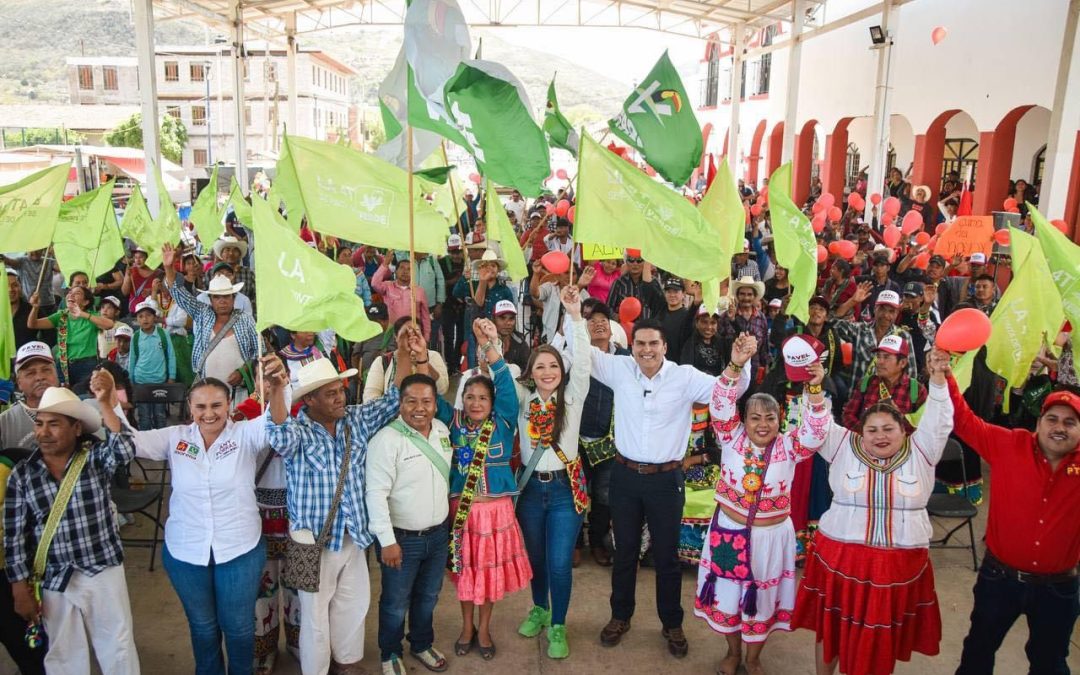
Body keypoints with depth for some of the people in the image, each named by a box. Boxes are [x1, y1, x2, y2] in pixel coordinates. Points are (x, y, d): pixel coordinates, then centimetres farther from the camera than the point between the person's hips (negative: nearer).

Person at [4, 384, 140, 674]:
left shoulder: (96, 457, -7)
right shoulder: (22, 475, -4)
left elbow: (125, 451, -30)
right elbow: (14, 536, -2)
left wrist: (105, 404, -35)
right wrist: (21, 589, -3)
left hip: (104, 572, -1)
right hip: (54, 581, 1)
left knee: (118, 648, 13)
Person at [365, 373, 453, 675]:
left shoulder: (442, 430, 1)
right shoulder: (387, 439, -21)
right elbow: (376, 494, -22)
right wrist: (387, 541, -23)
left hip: (438, 534, 6)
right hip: (402, 538, -6)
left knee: (428, 597, 23)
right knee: (396, 602, 13)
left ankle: (422, 644, 46)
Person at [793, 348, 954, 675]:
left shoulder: (920, 453, 2)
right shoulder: (844, 447, 0)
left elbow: (938, 421, -9)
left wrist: (938, 379, -23)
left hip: (900, 564, 1)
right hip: (841, 557, 0)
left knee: (883, 635, 13)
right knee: (831, 627, 12)